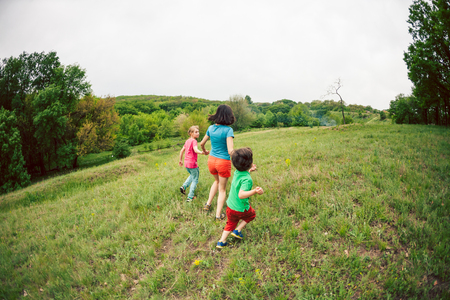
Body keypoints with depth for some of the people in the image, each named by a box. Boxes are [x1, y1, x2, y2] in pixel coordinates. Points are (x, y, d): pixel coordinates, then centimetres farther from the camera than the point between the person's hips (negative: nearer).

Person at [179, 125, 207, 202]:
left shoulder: (187, 141, 11)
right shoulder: (194, 141, -13)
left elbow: (182, 150, 17)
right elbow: (195, 150, -31)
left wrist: (180, 160, 26)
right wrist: (202, 153, -48)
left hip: (186, 163, 8)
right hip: (192, 163, -8)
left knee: (192, 175, 32)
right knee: (195, 180, 6)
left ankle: (184, 186, 16)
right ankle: (190, 197, 8)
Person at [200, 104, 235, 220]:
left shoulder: (211, 128, -2)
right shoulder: (228, 130, -20)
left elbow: (202, 143, 10)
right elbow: (230, 151, -28)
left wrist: (204, 151, 30)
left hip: (211, 160, 5)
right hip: (223, 162, -5)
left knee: (217, 181, 33)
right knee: (222, 189, 13)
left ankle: (208, 204, 33)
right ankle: (218, 215, 20)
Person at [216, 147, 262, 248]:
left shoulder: (237, 172, -5)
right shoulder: (247, 179, -30)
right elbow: (241, 194, -39)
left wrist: (249, 170, 23)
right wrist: (254, 191, -46)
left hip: (230, 206, 6)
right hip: (241, 208, -6)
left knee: (230, 224, 24)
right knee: (251, 214, 26)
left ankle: (222, 241, 24)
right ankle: (237, 230, 23)